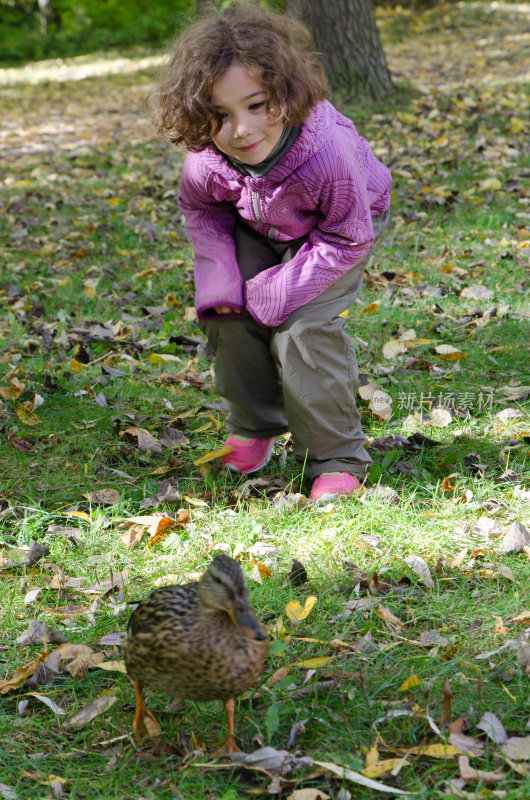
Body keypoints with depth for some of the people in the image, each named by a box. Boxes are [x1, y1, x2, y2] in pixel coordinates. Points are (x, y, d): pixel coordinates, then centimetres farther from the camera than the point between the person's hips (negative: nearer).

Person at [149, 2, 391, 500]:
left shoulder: (329, 155, -44)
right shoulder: (205, 164, -31)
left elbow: (345, 239, -28)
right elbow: (201, 210, -4)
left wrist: (278, 292, -27)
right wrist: (218, 277, -18)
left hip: (339, 229, -4)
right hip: (258, 228, 5)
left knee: (302, 326, -20)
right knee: (230, 311, -5)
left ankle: (335, 458, -5)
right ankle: (253, 427, 21)